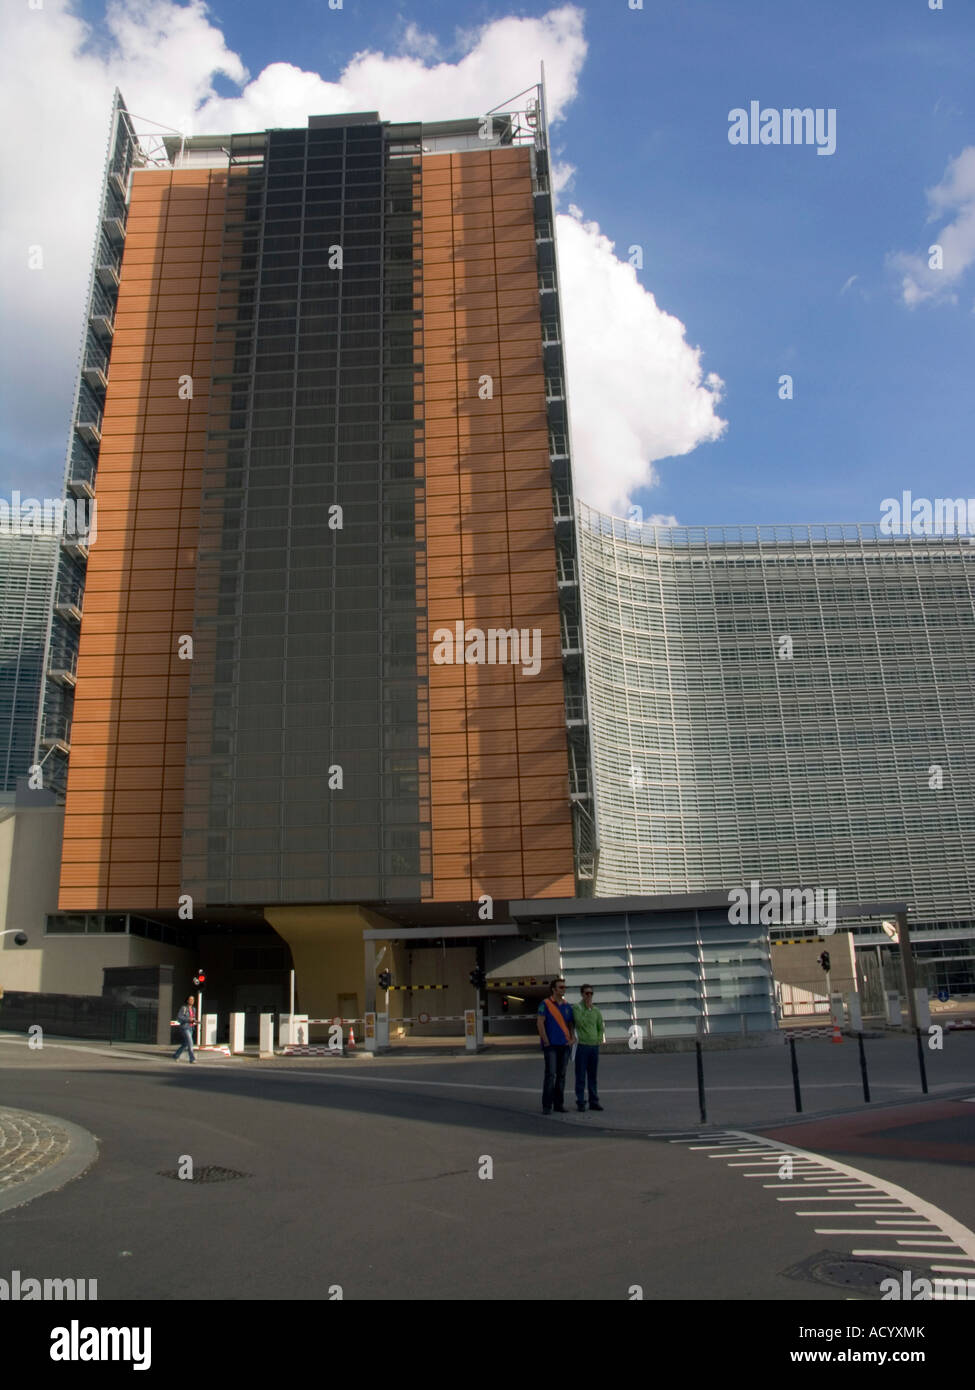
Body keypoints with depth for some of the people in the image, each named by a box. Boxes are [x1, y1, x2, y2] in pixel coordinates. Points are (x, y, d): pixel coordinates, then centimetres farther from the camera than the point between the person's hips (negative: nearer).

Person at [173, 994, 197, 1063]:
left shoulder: (193, 1009, 12)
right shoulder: (184, 1008, -9)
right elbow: (178, 1017, -13)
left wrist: (194, 1021, -1)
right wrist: (188, 1019, -21)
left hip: (190, 1028, 8)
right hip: (185, 1027, -8)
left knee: (185, 1044, 13)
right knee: (190, 1043, -14)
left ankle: (175, 1055, 29)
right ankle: (192, 1058, -12)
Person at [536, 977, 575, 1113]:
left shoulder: (567, 1006, 13)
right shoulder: (545, 1004, -4)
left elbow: (571, 1024, 18)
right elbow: (540, 1023, -8)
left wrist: (573, 1038, 2)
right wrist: (546, 1042, -10)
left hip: (564, 1045, 5)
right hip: (550, 1045, -5)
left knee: (561, 1075, 8)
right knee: (550, 1074, -10)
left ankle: (559, 1104, 15)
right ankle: (547, 1106, -5)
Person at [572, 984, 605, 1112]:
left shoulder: (596, 1011, 12)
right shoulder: (576, 1008, -4)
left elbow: (601, 1027, 20)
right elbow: (579, 1023, -18)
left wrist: (599, 1040, 5)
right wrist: (587, 1008, -15)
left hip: (594, 1047, 5)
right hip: (582, 1046, -5)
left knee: (593, 1076, 9)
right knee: (581, 1076, -2)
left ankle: (594, 1102, 13)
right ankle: (580, 1102, 2)